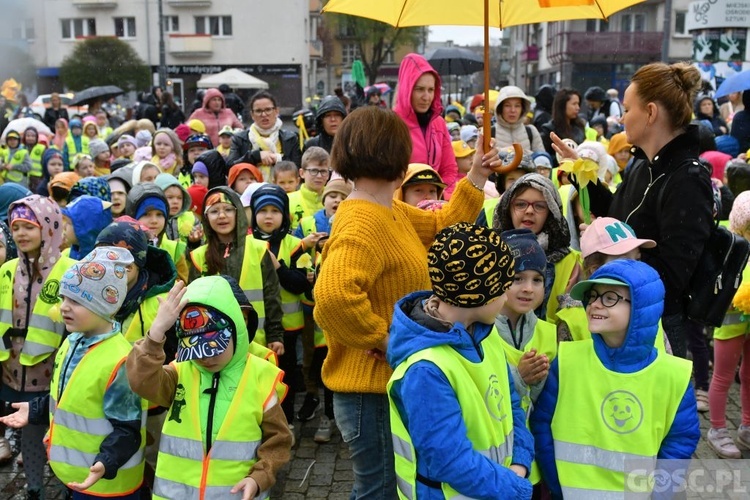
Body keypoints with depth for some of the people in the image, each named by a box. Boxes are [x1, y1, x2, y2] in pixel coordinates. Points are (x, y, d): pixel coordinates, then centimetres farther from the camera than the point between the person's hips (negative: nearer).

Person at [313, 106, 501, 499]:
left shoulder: (390, 211, 7)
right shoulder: (363, 224, -26)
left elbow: (442, 226, 23)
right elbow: (333, 296, -42)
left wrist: (475, 179, 19)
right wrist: (384, 338, -28)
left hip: (387, 386, 10)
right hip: (374, 393, -10)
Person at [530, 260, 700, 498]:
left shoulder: (672, 375, -12)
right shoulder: (567, 361, -13)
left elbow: (682, 438, -3)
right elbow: (542, 424, -8)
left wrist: (655, 490, -8)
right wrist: (559, 487, -9)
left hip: (639, 494, 1)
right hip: (573, 492, 0)